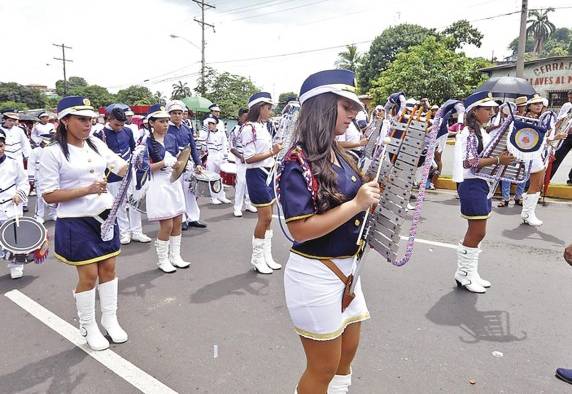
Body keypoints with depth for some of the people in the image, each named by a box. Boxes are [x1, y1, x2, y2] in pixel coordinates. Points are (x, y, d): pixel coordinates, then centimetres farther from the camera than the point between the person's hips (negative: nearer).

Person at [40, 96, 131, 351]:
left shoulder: (97, 144, 4)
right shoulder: (53, 152, -11)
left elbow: (122, 168, 8)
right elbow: (49, 195, -11)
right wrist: (86, 190, -21)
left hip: (105, 216, 5)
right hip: (76, 223, -5)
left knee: (108, 268, 12)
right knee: (88, 275, 4)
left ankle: (110, 319, 30)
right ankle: (89, 327, 25)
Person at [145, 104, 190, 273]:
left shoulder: (171, 138, 7)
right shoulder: (147, 142, -10)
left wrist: (179, 164, -6)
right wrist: (164, 163, -24)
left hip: (174, 182, 6)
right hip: (159, 184, -6)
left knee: (177, 221, 9)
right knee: (167, 225, -4)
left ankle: (175, 256, 23)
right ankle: (162, 260, 15)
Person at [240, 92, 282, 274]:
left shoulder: (263, 126, 11)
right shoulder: (249, 128, -14)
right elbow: (249, 158, -18)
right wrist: (272, 152, -18)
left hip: (268, 174, 8)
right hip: (257, 175, -8)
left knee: (267, 218, 12)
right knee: (265, 217, -4)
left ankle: (267, 256, 23)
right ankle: (257, 259, 12)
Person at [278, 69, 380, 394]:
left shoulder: (339, 155, 5)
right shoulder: (298, 162, -19)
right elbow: (300, 230, -24)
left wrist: (375, 195, -3)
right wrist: (356, 204, -25)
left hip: (346, 268, 8)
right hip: (315, 275, -8)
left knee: (348, 350, 25)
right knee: (323, 368, 12)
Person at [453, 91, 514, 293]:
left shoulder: (481, 132, 15)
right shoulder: (469, 133, -15)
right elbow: (470, 162, -23)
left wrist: (503, 157, 9)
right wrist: (498, 160, -21)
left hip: (482, 184, 10)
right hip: (472, 185, -10)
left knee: (476, 232, 14)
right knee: (477, 233, -4)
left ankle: (470, 273, 24)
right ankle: (463, 274, 9)